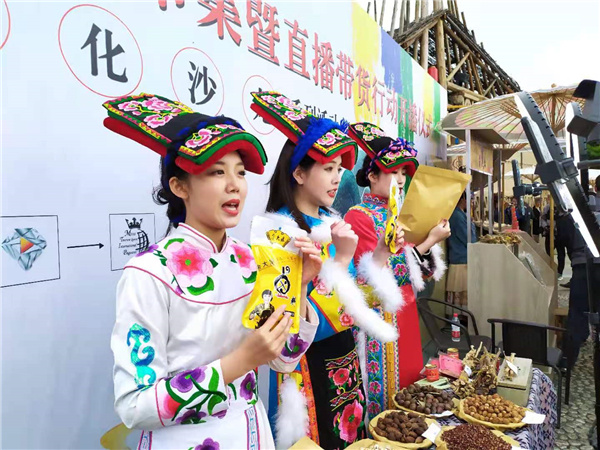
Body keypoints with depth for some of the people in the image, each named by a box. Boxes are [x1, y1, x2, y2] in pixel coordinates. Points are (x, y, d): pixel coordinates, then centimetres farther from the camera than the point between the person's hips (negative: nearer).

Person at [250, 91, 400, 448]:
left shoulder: (334, 222, 3)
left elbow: (354, 299, 8)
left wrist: (381, 254, -4)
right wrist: (341, 259, -26)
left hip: (346, 357, 7)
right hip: (310, 364, -7)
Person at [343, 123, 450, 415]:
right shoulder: (359, 216, -12)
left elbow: (425, 274, 10)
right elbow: (381, 275, -21)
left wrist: (432, 240, -7)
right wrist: (428, 242, -20)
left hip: (406, 314, 8)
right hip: (379, 315, -7)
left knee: (409, 377, 17)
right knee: (385, 385, 2)